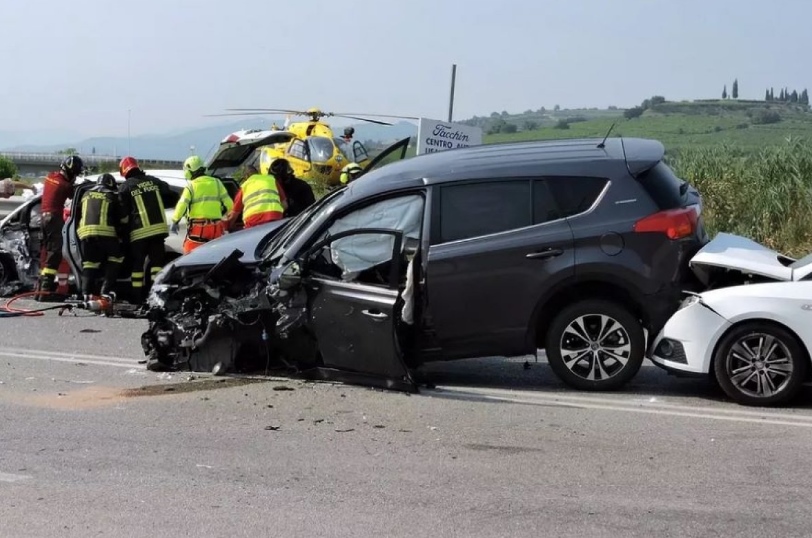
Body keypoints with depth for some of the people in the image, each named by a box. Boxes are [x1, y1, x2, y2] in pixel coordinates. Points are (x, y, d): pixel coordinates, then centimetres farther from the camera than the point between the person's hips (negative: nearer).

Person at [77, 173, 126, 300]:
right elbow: (123, 220, 14)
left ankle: (87, 292, -5)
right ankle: (107, 290, 1)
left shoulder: (87, 195, 24)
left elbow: (80, 216, 29)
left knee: (89, 263, 10)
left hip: (85, 232, 4)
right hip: (106, 233, -4)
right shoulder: (113, 197, 12)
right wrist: (120, 234, 28)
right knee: (116, 258, 11)